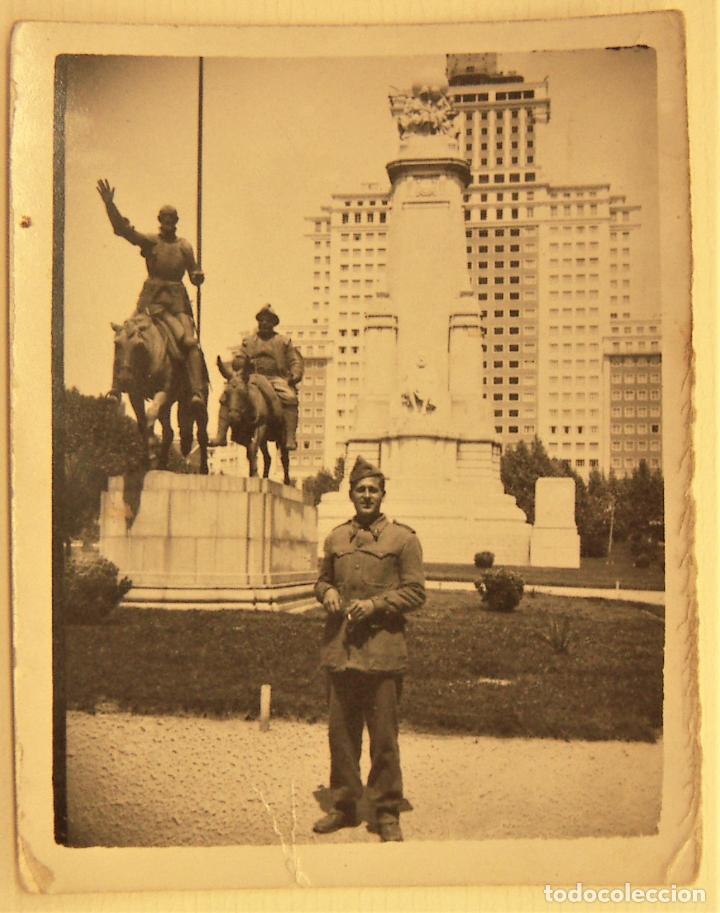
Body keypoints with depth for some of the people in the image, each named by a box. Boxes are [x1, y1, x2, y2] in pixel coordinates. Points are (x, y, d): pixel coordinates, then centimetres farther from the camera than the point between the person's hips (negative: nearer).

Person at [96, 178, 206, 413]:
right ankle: (116, 387, 0)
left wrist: (198, 276, -8)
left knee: (190, 341, -19)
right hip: (152, 298, 0)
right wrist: (109, 204, -20)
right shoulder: (149, 242, 6)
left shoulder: (184, 246, 13)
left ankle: (197, 392, -23)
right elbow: (122, 229, -8)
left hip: (177, 299, 0)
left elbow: (195, 276, 16)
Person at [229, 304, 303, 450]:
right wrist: (244, 362, -10)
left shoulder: (284, 341, 18)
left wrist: (295, 375, -11)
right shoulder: (248, 341, 21)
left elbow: (295, 361, 11)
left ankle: (290, 438, -38)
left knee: (290, 398, -33)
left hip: (277, 378, -1)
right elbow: (236, 361, 15)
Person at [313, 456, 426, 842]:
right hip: (339, 649, 4)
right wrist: (327, 593, 1)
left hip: (382, 651, -4)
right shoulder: (336, 537, 13)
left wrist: (375, 604, -14)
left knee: (383, 736, 3)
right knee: (340, 731, 11)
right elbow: (323, 578, 24)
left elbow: (415, 591, -2)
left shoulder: (403, 538, 0)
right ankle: (344, 804, 25)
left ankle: (387, 812, 16)